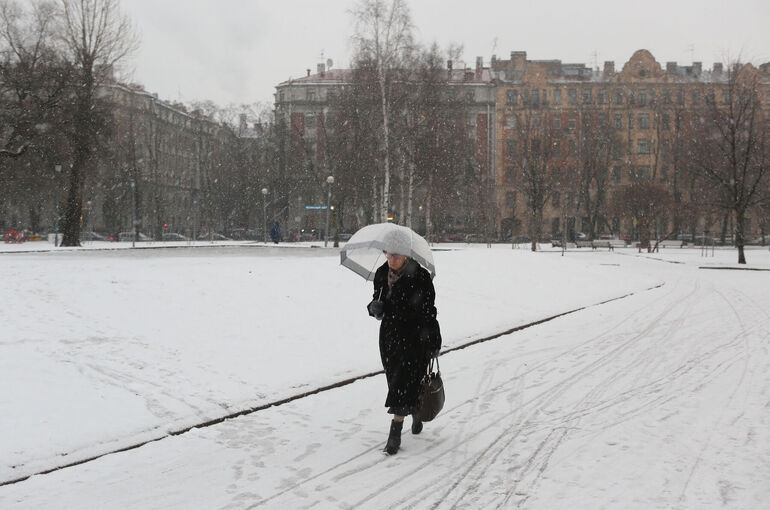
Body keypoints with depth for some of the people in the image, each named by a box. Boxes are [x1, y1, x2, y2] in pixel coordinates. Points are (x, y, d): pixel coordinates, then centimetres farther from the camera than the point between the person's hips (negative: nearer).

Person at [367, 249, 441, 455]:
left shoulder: (420, 277, -13)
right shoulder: (381, 274, 2)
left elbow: (428, 312, -9)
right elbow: (378, 299, 14)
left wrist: (432, 343, -9)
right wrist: (375, 307, -11)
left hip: (414, 337, -5)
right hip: (390, 335, 6)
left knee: (404, 382, -11)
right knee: (395, 381, 14)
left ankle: (395, 432, -8)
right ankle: (416, 412, 40)